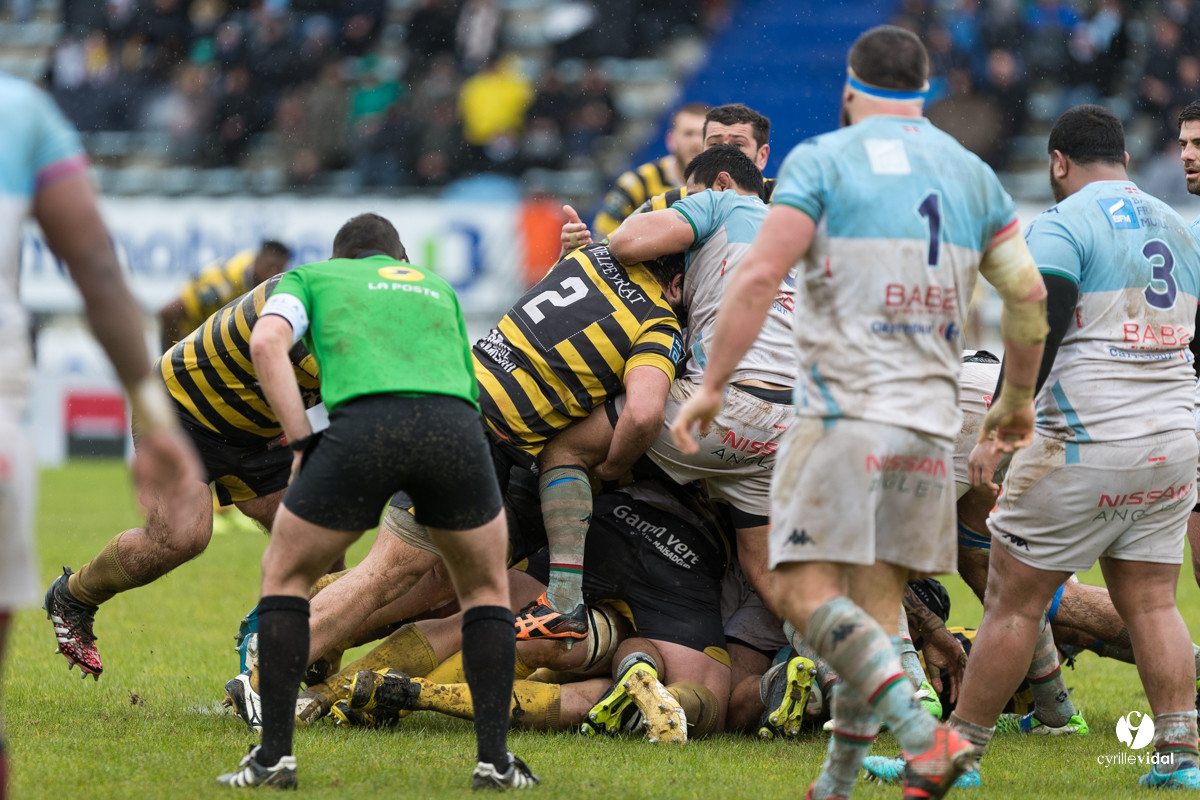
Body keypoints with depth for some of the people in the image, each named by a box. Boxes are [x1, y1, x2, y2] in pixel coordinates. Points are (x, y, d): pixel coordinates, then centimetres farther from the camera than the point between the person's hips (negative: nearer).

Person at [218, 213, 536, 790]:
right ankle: (493, 757, 13)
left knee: (286, 574, 21)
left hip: (364, 424, -2)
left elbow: (267, 342, 9)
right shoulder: (438, 288, 39)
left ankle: (274, 754, 12)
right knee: (486, 588, 26)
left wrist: (301, 441, 9)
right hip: (455, 420, 2)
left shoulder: (312, 277, 31)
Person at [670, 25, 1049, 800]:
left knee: (803, 589, -8)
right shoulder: (971, 174, 13)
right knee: (875, 604, 10)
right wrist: (1018, 398, 26)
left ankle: (923, 733, -25)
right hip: (929, 418, 5)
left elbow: (760, 276, -12)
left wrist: (711, 384, -7)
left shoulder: (821, 161, -2)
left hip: (842, 409, -5)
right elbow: (1029, 293, 12)